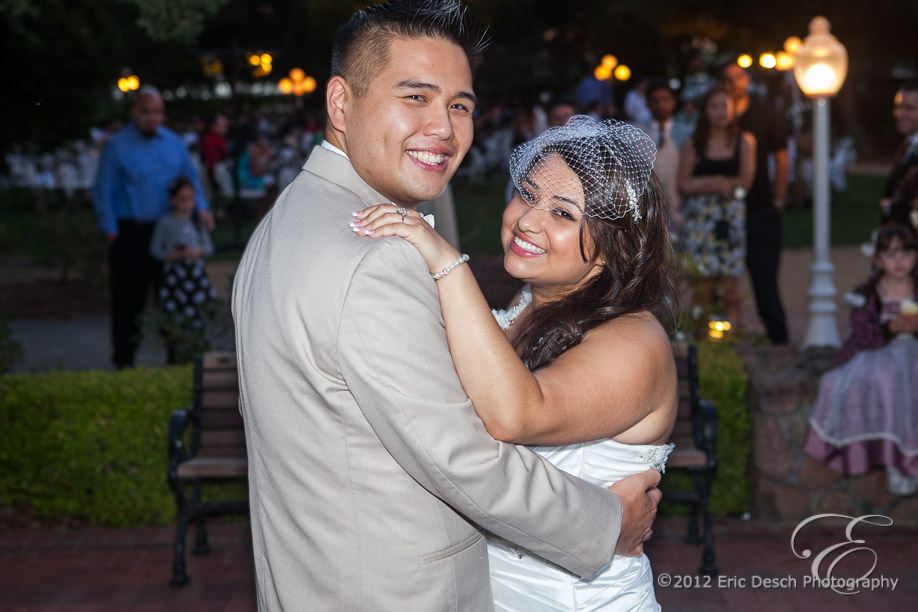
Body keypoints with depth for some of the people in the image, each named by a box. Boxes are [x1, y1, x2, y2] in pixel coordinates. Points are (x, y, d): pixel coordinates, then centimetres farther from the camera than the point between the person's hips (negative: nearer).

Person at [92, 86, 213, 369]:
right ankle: (124, 358, 12)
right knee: (128, 298, 1)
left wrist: (200, 207, -1)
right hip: (131, 232, -4)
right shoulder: (117, 146, -5)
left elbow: (190, 177, 16)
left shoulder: (173, 142, 9)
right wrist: (111, 231, -9)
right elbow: (103, 191, -4)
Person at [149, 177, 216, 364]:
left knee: (197, 323, 3)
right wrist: (175, 255, -14)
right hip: (174, 276, -4)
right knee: (174, 324, -6)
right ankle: (174, 362, 2)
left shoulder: (197, 222, 11)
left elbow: (209, 247, 10)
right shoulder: (166, 222, -1)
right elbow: (155, 250, -1)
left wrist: (198, 252, -11)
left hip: (196, 274, 4)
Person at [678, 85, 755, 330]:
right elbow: (684, 185, 0)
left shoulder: (744, 141, 8)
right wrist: (719, 184, -8)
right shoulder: (693, 144, 8)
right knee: (702, 285, -3)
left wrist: (704, 182, -4)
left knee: (729, 287, -4)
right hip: (700, 219, 0)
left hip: (731, 218, 0)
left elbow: (745, 181, -2)